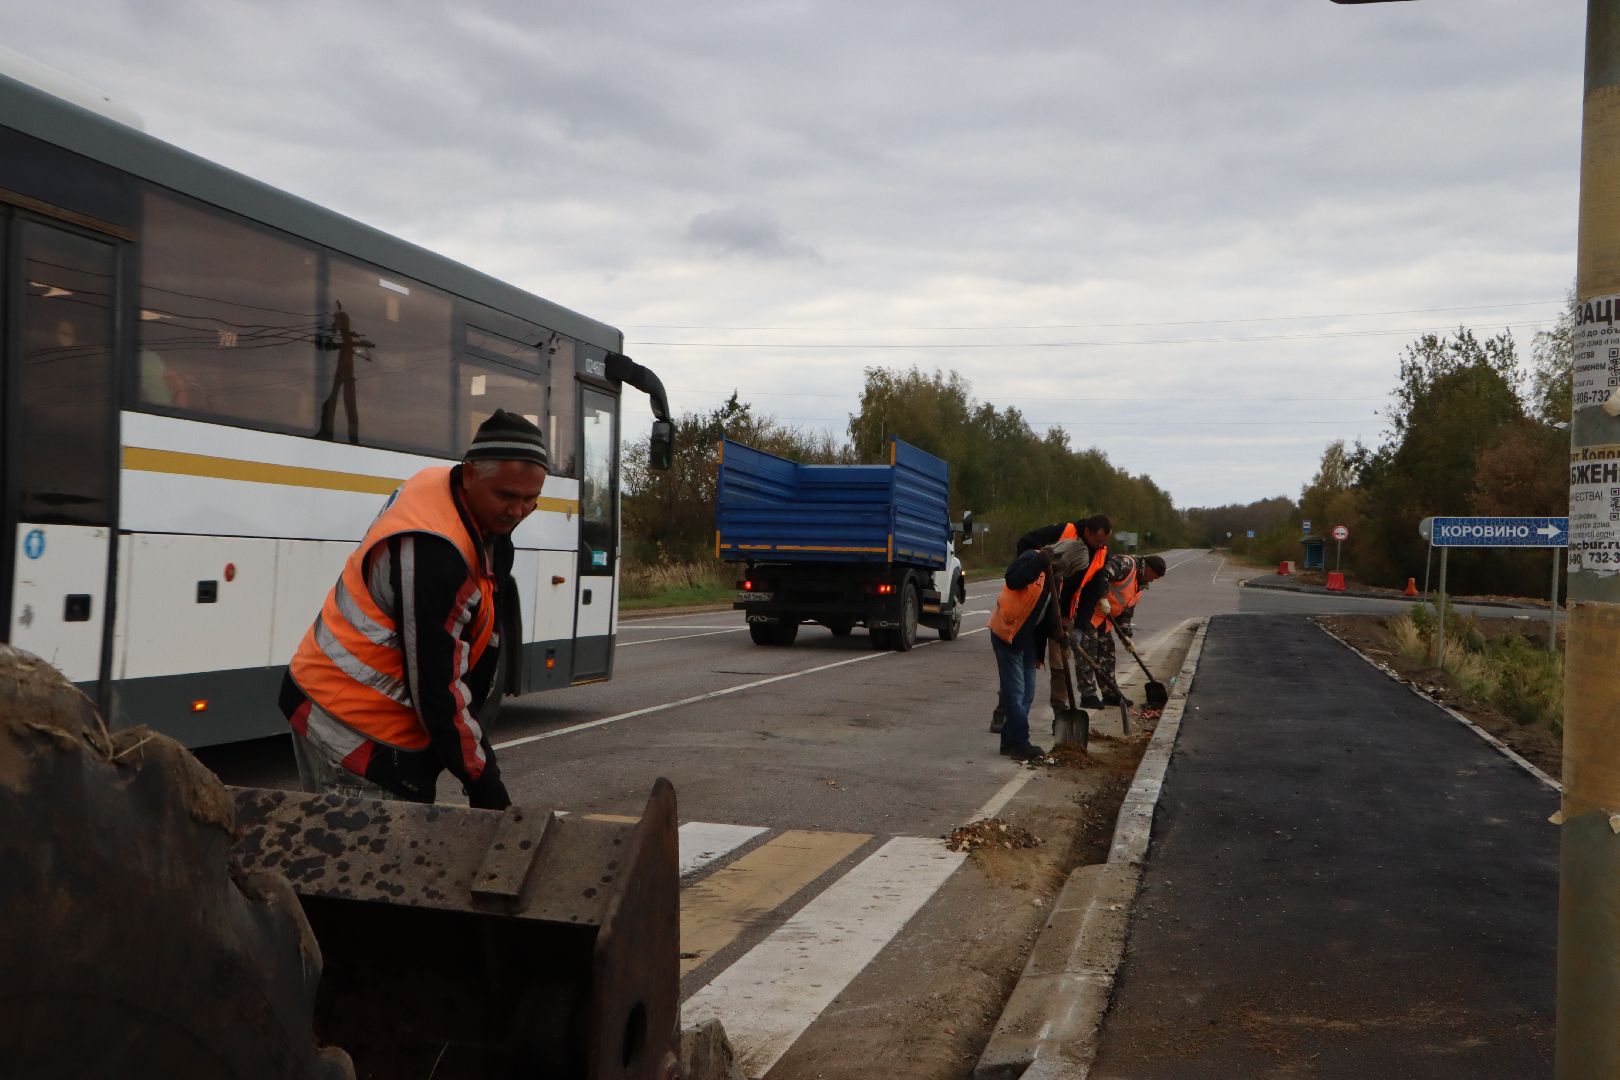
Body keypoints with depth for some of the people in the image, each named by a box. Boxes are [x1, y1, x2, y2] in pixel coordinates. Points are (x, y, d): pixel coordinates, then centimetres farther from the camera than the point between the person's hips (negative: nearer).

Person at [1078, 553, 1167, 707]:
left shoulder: (1139, 587, 16)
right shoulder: (1126, 564, -14)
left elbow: (1126, 614, 18)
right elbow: (1102, 573, -31)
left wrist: (1126, 635, 9)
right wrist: (1103, 598, -33)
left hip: (1104, 618, 10)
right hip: (1088, 610, -10)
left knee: (1107, 652, 13)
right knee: (1088, 652, -10)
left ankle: (1110, 694, 22)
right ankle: (1088, 696, -10)